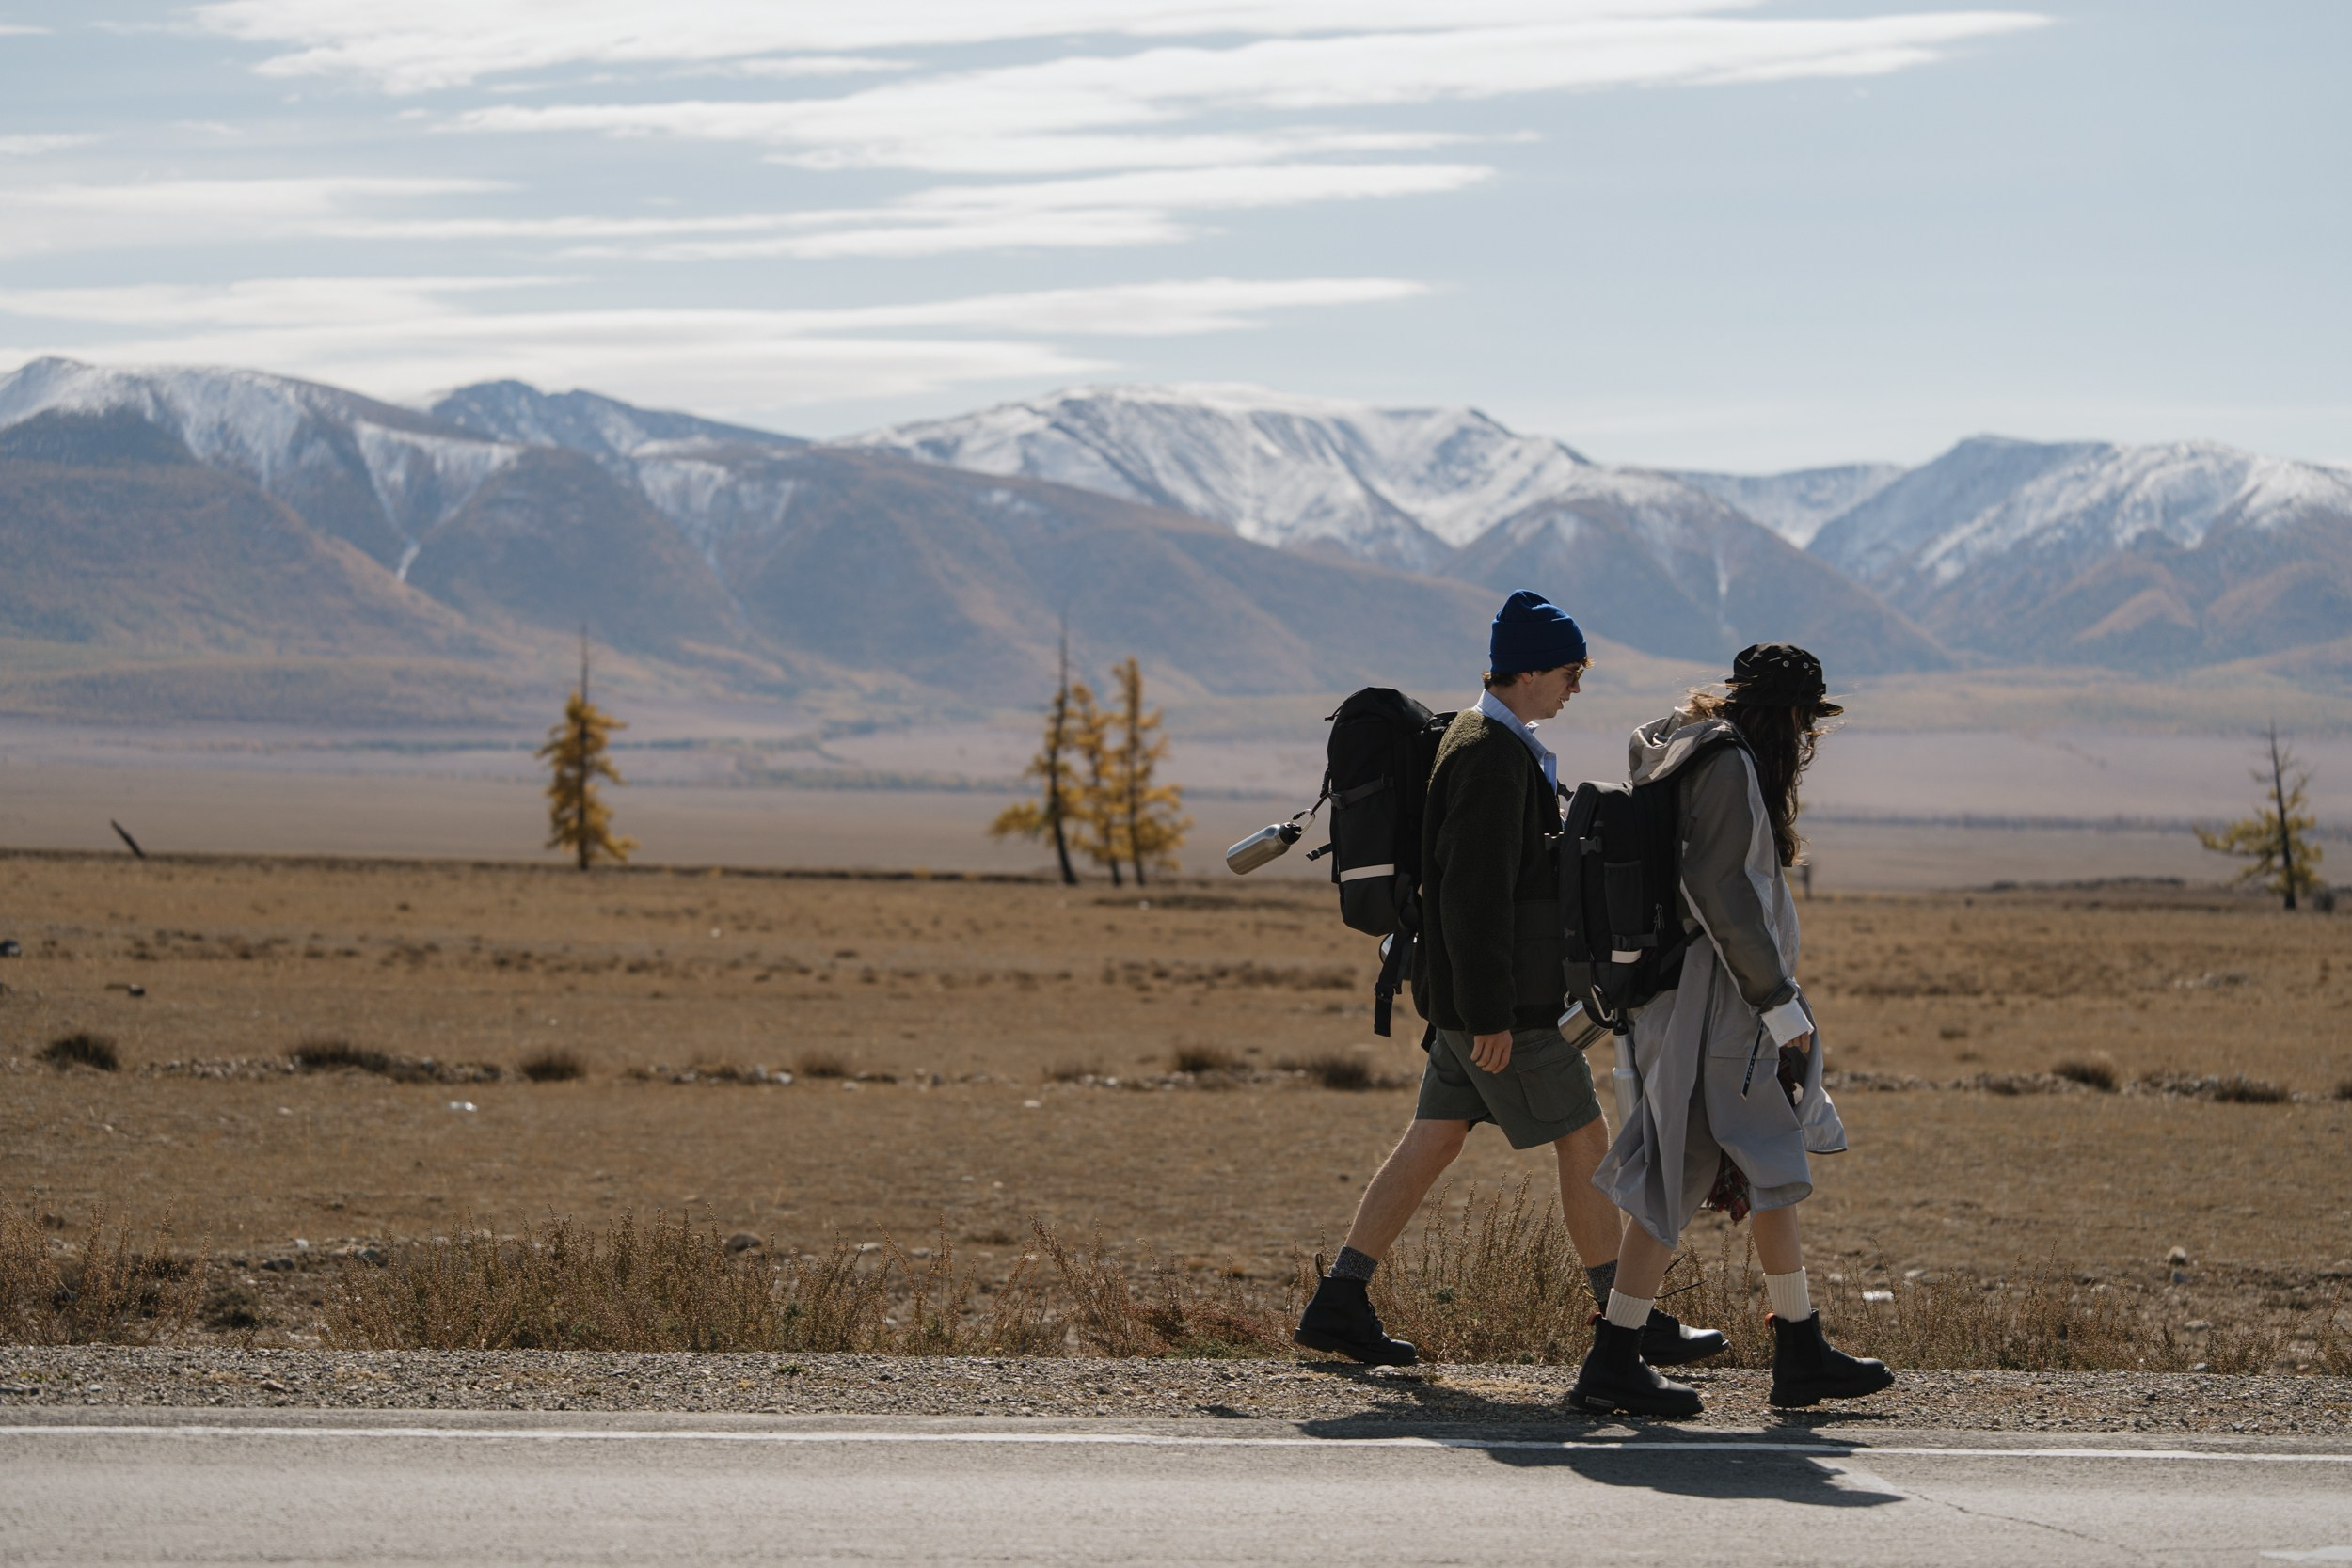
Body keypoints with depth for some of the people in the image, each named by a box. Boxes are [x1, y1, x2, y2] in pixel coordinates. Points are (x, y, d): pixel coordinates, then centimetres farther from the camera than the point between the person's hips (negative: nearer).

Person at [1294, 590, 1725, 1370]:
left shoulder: (1486, 740, 14)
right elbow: (1473, 895, -24)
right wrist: (1490, 1015, -23)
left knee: (1433, 1140, 10)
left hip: (1488, 993, 10)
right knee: (1584, 1142, -2)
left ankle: (1339, 1302, 9)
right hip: (1502, 998, -10)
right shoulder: (1491, 758, -20)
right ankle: (1629, 1322, 5)